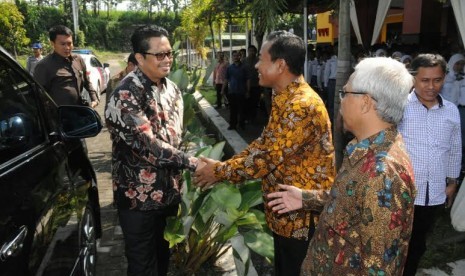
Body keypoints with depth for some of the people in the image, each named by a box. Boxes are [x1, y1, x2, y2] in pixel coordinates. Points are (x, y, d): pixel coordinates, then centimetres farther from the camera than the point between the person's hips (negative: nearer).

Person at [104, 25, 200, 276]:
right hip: (139, 196, -6)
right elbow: (148, 145, -27)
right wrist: (192, 163, -25)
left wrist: (177, 182, 4)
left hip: (168, 191, 7)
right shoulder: (125, 96, -20)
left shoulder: (171, 89, 4)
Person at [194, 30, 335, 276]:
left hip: (302, 214, -9)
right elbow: (264, 143, 10)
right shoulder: (285, 99, 8)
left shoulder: (302, 105, -27)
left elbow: (268, 157, -26)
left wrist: (220, 171, -14)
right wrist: (224, 166, -1)